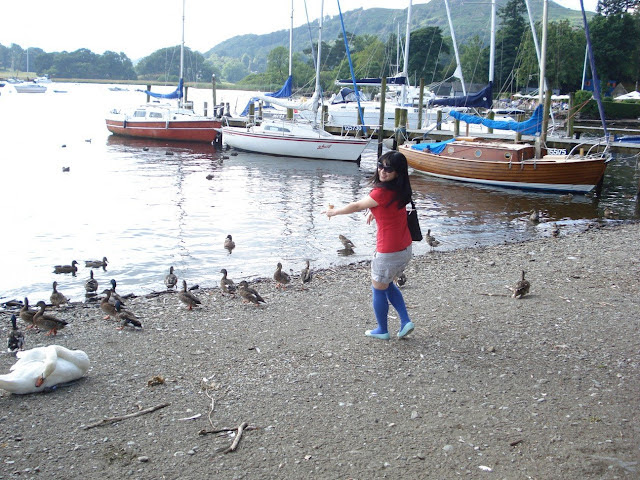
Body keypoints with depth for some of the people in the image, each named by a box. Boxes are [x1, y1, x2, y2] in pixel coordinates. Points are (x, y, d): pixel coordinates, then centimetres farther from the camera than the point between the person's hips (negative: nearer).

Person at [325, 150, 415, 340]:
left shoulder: (381, 192, -22)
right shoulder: (399, 190, 2)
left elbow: (356, 206, -7)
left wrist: (334, 211, 7)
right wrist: (374, 210, 25)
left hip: (388, 251, -8)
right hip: (405, 248, 8)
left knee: (378, 289, 13)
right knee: (387, 284, 27)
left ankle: (382, 331, 28)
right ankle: (405, 321, 21)